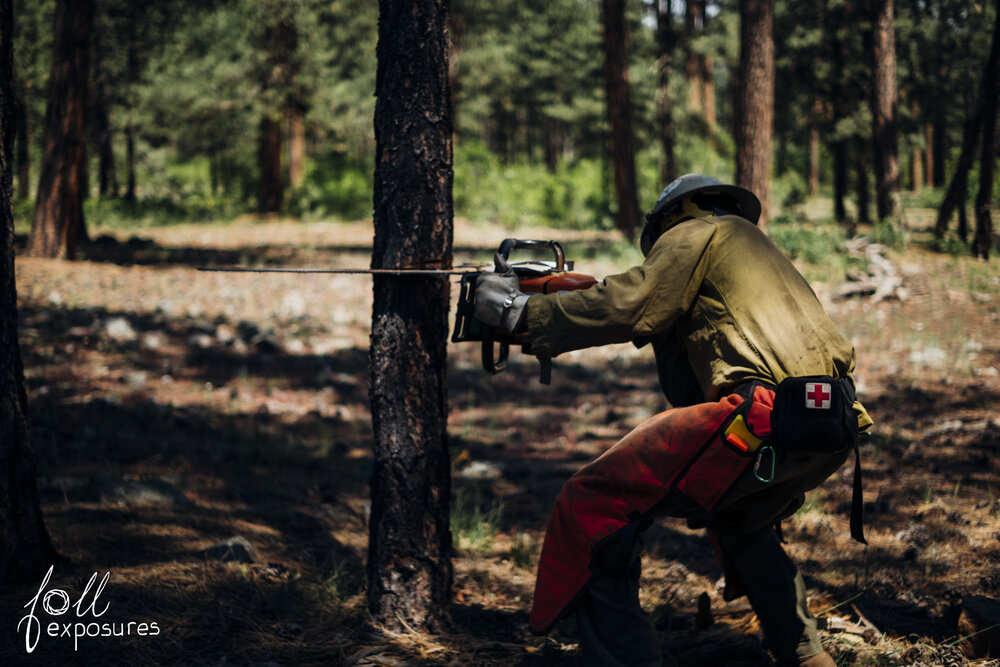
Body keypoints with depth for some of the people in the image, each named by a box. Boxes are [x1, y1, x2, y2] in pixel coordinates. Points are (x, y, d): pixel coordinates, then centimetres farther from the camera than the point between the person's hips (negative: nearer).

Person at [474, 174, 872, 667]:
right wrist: (666, 330, 28)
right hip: (835, 431, 10)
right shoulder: (752, 248, 36)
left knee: (592, 508, -7)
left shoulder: (698, 232, 11)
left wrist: (521, 312, 3)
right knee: (738, 519, 39)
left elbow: (630, 305, -6)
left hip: (766, 416, -9)